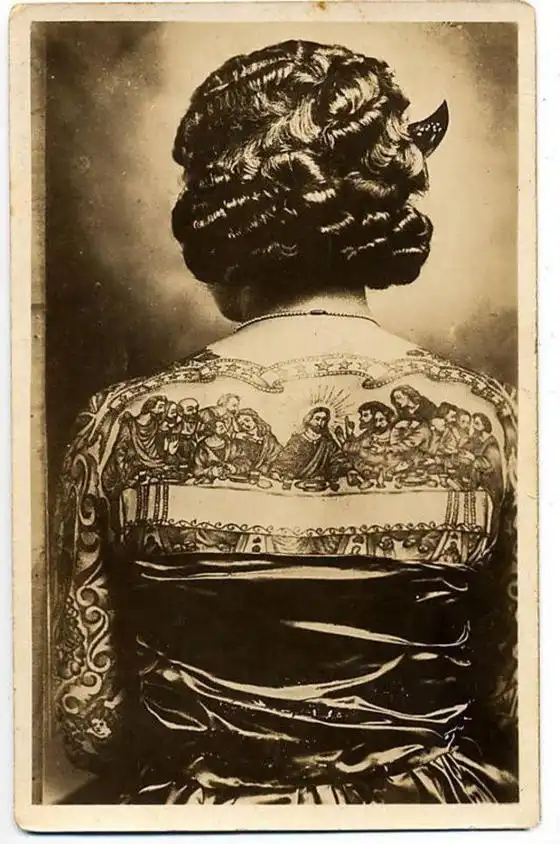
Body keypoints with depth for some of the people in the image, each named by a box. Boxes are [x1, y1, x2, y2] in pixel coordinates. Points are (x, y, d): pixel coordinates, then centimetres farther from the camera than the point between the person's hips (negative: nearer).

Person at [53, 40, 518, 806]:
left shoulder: (125, 428, -18)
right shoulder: (490, 422, -17)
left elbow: (89, 723, -9)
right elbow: (516, 714, -7)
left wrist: (206, 763, 9)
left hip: (193, 804, 0)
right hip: (419, 807, 1)